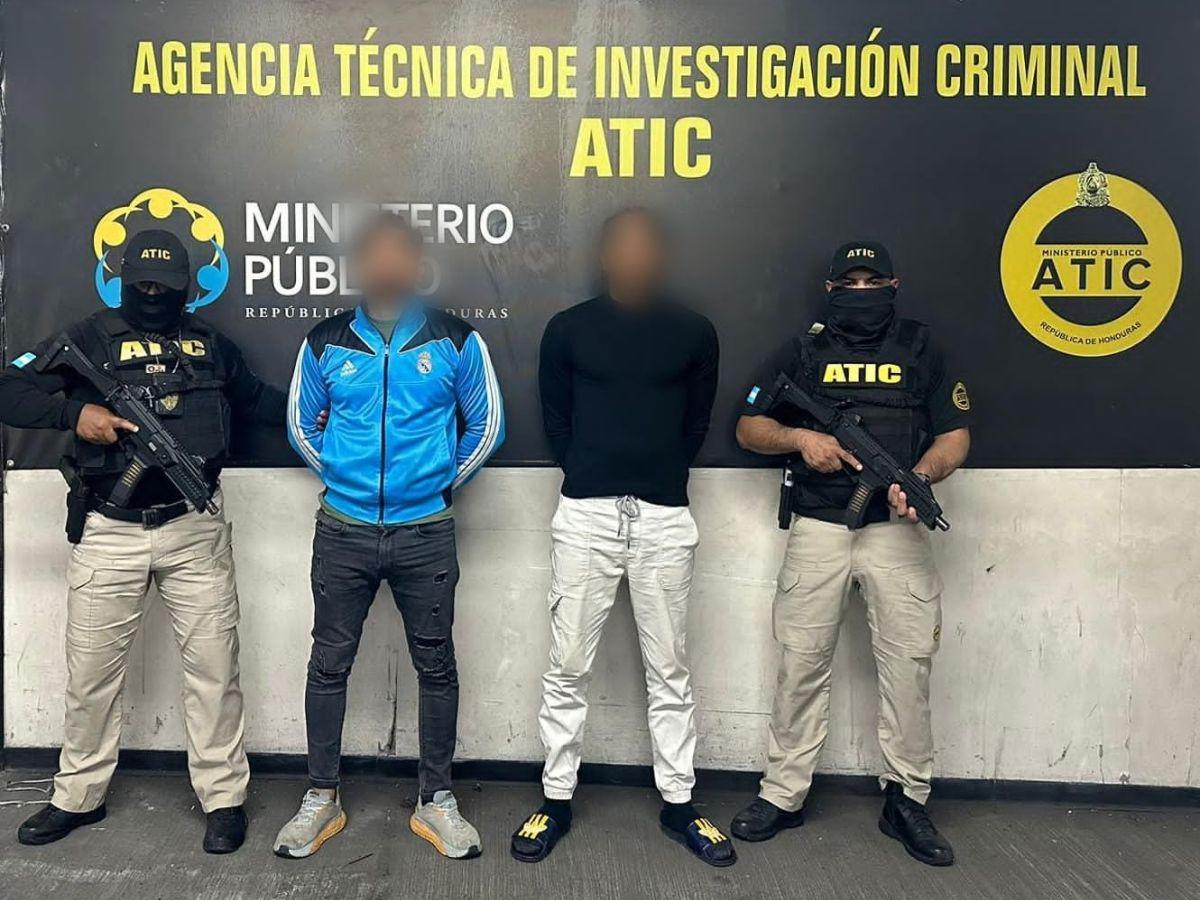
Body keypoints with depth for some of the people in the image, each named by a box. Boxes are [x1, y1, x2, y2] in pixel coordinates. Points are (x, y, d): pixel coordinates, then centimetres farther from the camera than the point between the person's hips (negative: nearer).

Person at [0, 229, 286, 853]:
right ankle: (78, 797, 28)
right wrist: (74, 412, -14)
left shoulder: (209, 343, 14)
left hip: (194, 529, 1)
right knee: (92, 669, 9)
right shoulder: (88, 339, 6)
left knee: (213, 664, 2)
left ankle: (223, 797, 14)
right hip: (109, 533, 0)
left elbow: (255, 398, 26)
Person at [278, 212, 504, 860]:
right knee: (329, 663, 9)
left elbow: (486, 425, 8)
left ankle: (437, 801, 22)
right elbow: (301, 425, 16)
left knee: (436, 665, 7)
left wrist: (444, 482, 9)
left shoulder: (455, 341, -1)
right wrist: (341, 476, 13)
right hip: (343, 532, 1)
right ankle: (321, 799, 25)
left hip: (425, 533, -1)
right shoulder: (324, 343, 3)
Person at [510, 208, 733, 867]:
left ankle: (678, 804, 23)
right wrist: (589, 475, 9)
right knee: (567, 667, 5)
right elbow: (555, 418, 10)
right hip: (585, 514, 0)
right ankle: (556, 800, 20)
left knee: (669, 670, 8)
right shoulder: (567, 330, 4)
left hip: (664, 518, 1)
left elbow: (697, 421, 12)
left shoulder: (693, 333, 6)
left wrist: (661, 476, 10)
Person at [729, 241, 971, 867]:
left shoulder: (920, 348, 11)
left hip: (896, 528, 0)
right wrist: (800, 437, -10)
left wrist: (920, 476, -14)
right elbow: (749, 428, 9)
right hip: (818, 529, 0)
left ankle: (906, 800, 15)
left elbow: (955, 435, 6)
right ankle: (783, 794, 14)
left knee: (908, 662, 0)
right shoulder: (803, 351, 10)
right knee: (801, 663, 2)